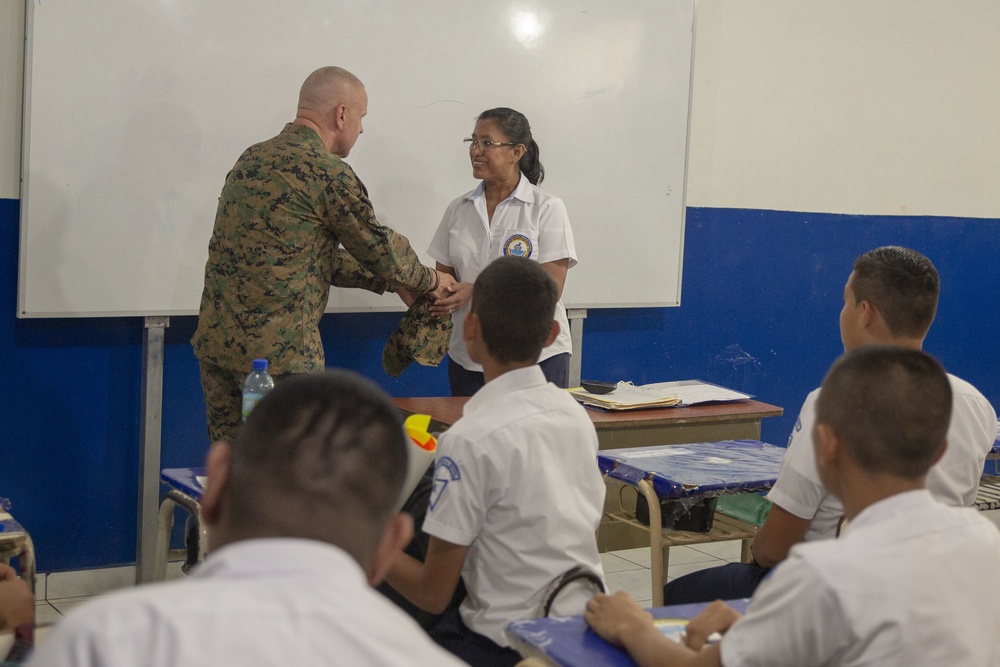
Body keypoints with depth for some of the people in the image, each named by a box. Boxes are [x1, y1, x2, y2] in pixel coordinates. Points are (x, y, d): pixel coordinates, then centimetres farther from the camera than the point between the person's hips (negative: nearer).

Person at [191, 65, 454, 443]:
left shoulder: (252, 158, 15)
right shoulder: (328, 172, -11)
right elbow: (377, 245, -1)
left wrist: (388, 280, 22)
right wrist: (429, 279, 19)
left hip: (214, 340, 8)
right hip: (278, 351, -8)